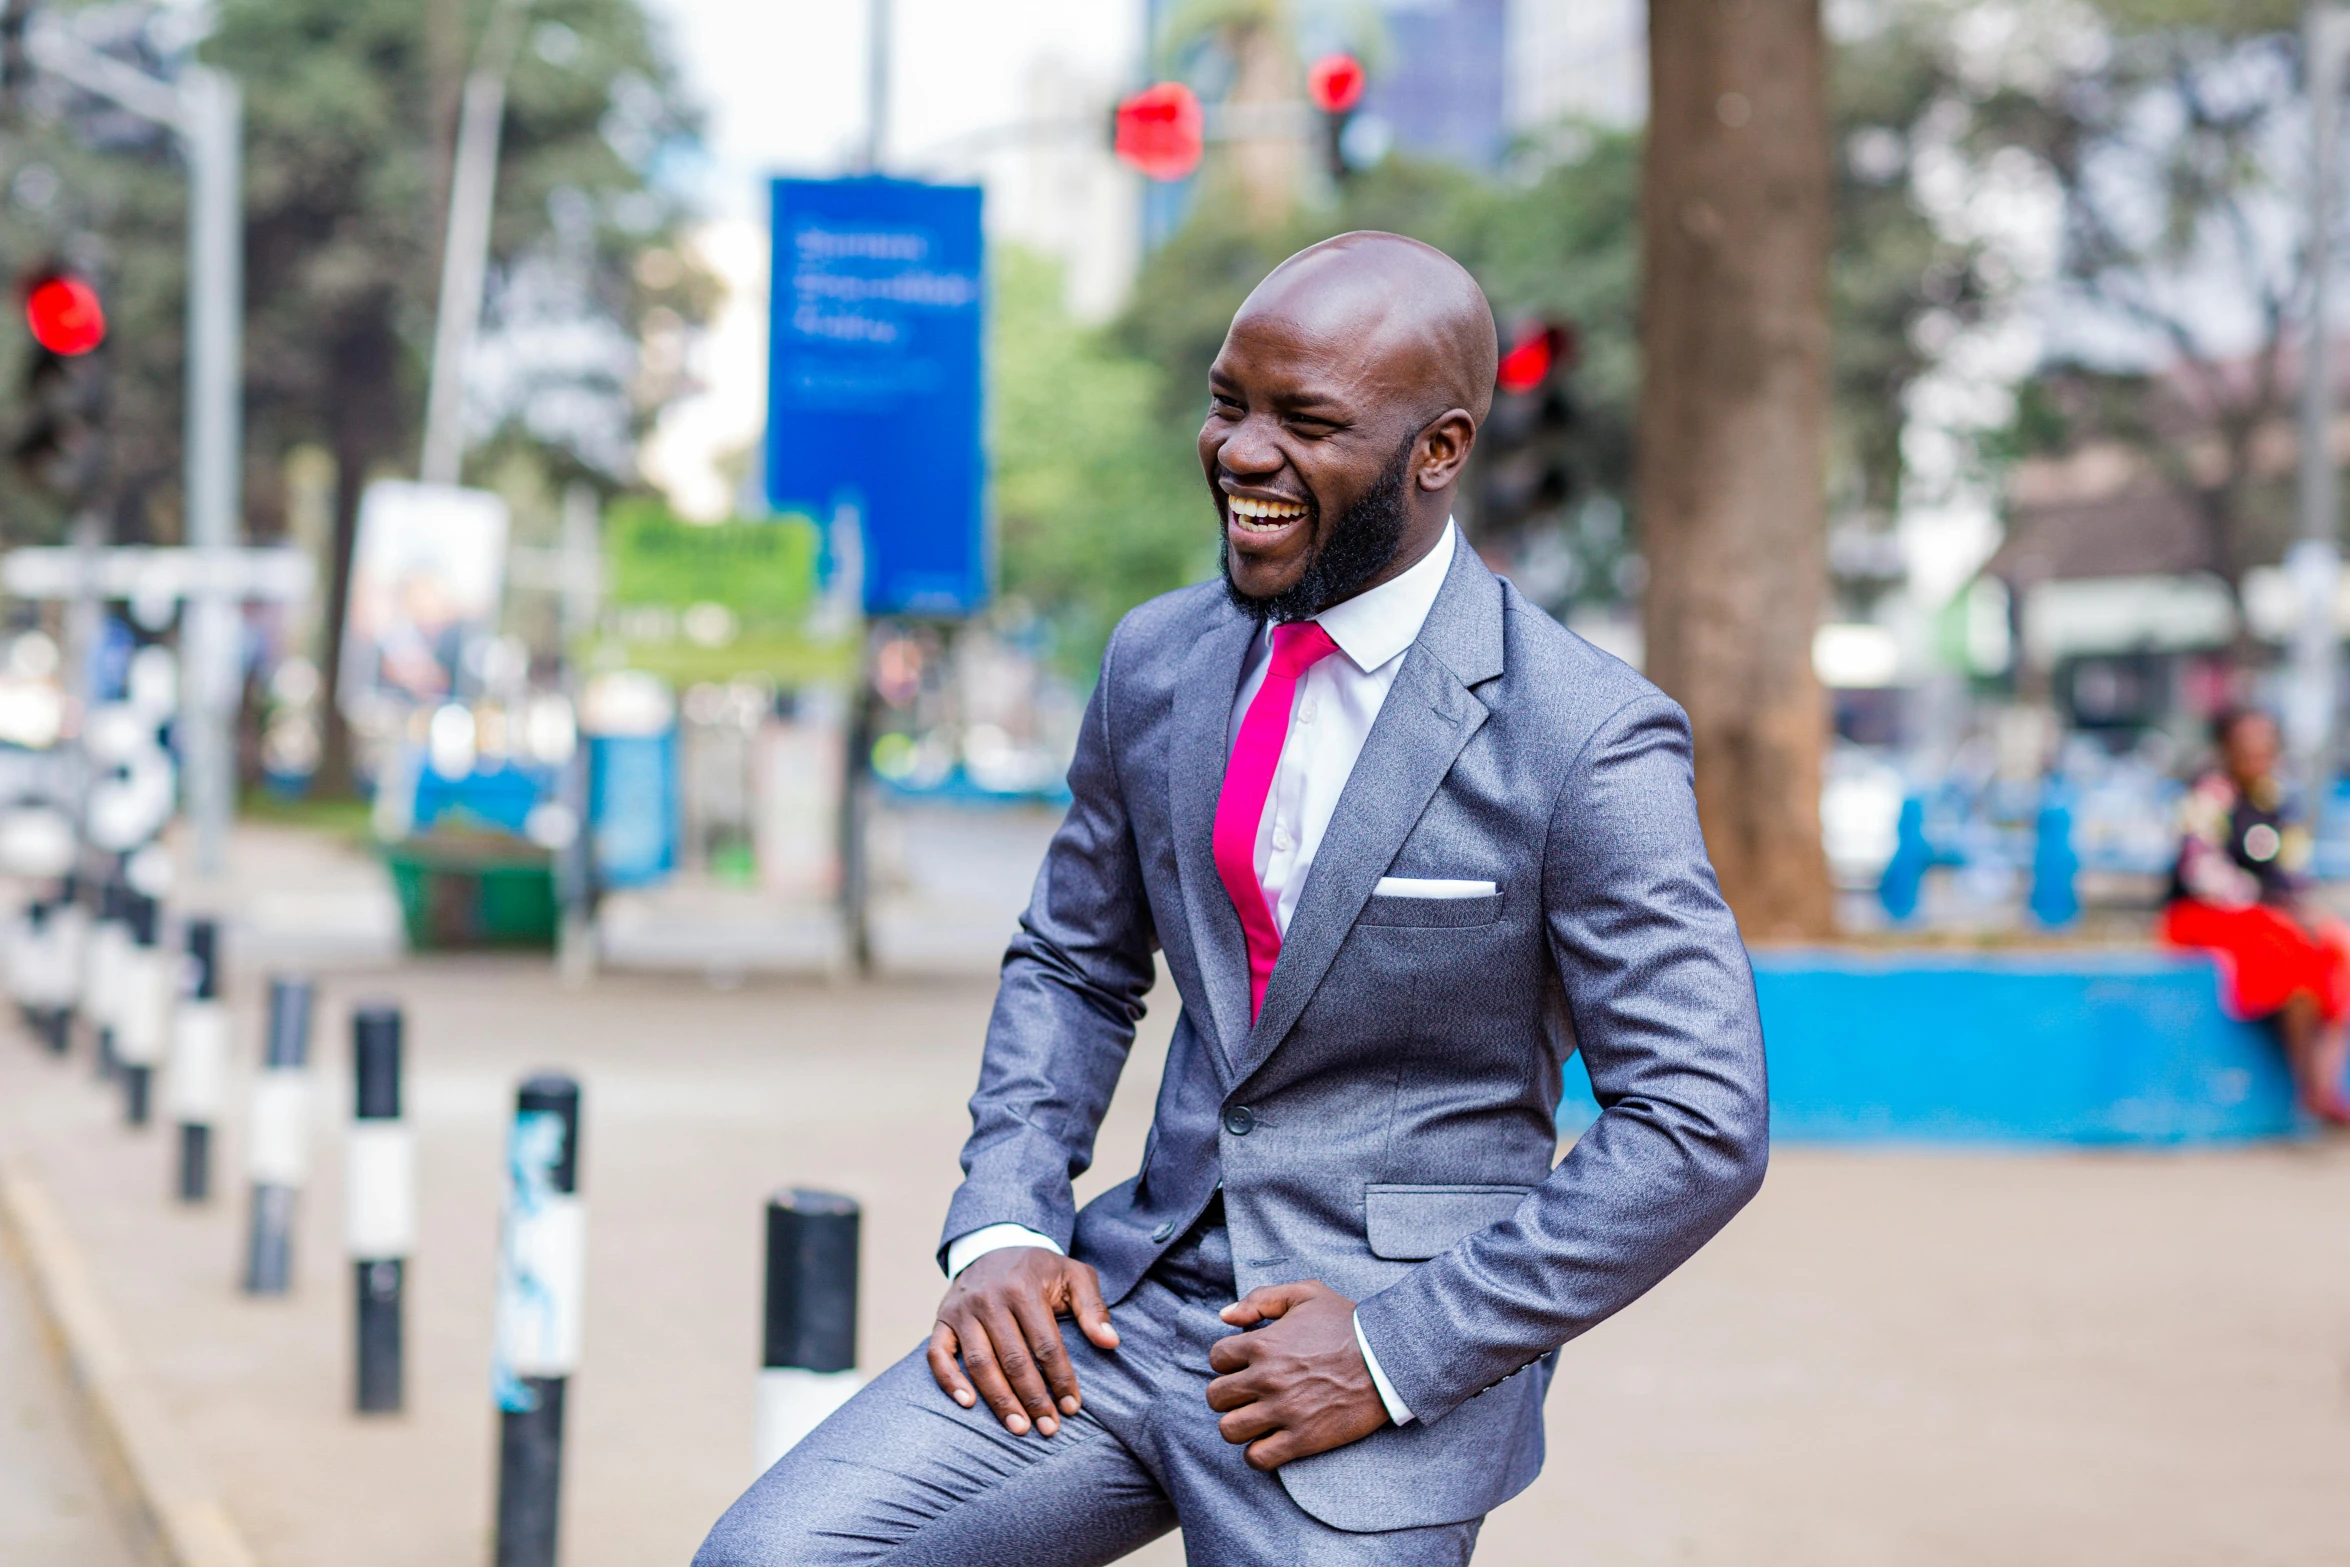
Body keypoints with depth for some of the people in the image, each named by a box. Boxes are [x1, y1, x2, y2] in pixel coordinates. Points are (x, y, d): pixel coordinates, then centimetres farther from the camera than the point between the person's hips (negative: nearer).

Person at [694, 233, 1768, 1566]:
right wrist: (1004, 1225, 1)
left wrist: (1397, 1350, -14)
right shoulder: (1159, 660, 5)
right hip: (1135, 1294, 5)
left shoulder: (1587, 741, -12)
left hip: (1391, 1365, -4)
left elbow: (1701, 1128, -12)